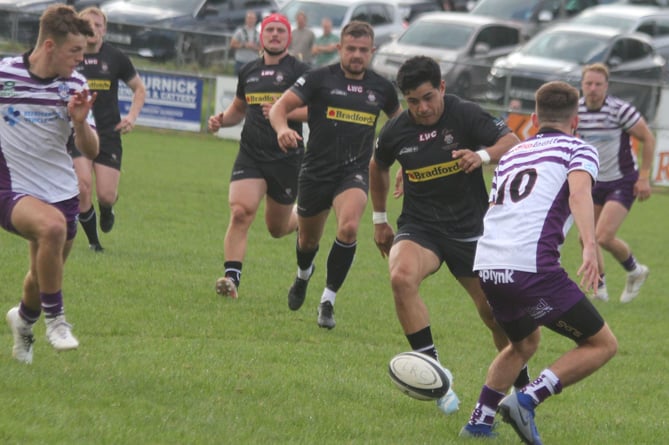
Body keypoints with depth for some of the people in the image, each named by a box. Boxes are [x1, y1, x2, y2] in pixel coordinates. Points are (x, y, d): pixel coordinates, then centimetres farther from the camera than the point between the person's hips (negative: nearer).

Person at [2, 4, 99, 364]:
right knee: (53, 226, -35)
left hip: (61, 193, 5)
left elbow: (91, 151, 1)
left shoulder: (75, 85, -1)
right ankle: (54, 318, -19)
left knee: (45, 275, 14)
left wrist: (79, 121, -18)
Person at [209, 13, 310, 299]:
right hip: (250, 155, 3)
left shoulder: (299, 71, -3)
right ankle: (232, 277, -23)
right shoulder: (248, 71, 12)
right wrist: (222, 120, 6)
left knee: (277, 228, 10)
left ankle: (302, 222, 47)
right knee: (240, 211, -20)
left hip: (286, 158, -3)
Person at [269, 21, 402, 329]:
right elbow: (280, 107, -9)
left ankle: (328, 300, -16)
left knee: (348, 227, -27)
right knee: (308, 239, 15)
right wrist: (282, 128, -31)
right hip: (316, 172, 0)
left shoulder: (380, 87, 5)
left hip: (354, 172, 0)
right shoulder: (320, 78, -4)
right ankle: (303, 275, 53)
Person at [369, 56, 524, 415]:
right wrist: (379, 219, 21)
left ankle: (522, 387, 27)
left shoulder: (465, 116, -11)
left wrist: (483, 155, -39)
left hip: (470, 229, -1)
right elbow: (378, 167, 18)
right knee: (401, 277, -31)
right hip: (419, 227, 1)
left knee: (496, 314, 3)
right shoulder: (396, 132, -3)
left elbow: (513, 143, -19)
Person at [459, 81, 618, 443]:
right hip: (532, 266, -7)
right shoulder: (578, 150, 8)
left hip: (487, 267, 7)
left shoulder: (511, 155, 27)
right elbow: (579, 191, -13)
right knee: (602, 344, 2)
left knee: (524, 342, 32)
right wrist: (590, 246, -26)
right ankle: (527, 400, -11)